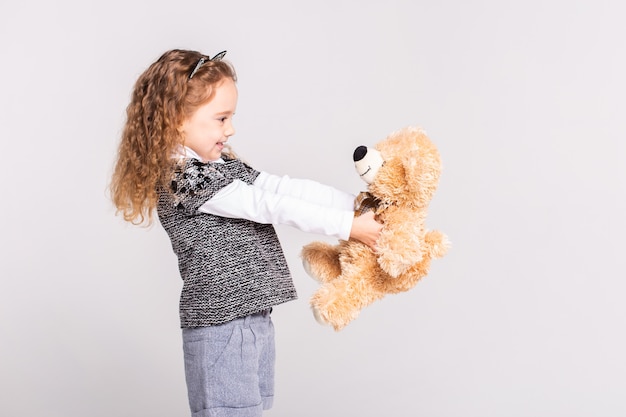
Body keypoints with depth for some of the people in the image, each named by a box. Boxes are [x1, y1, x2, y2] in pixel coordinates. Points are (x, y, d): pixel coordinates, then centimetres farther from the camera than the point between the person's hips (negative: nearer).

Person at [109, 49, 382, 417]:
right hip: (221, 324, -9)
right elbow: (269, 206, -19)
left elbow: (283, 187, 8)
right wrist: (348, 226, -16)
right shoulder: (183, 178, -18)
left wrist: (357, 204, 1)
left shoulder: (223, 164, 13)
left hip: (254, 317, 10)